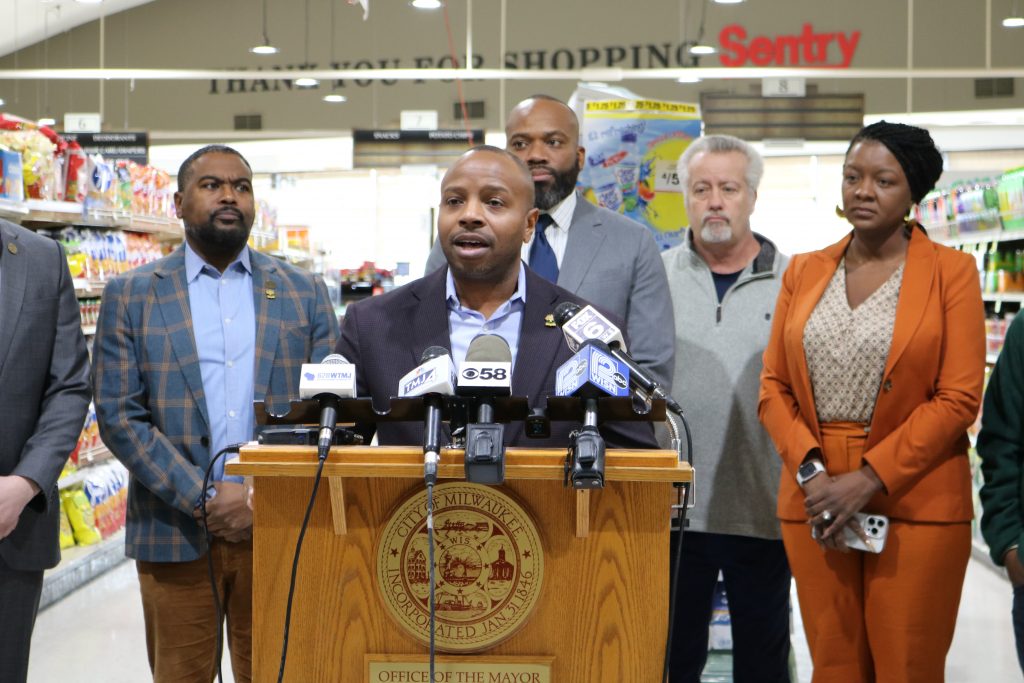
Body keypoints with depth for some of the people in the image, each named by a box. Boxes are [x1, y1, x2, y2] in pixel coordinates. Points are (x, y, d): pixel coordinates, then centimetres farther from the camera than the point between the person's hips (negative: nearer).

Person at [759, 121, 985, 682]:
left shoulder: (951, 271, 0)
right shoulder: (804, 272, 10)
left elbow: (959, 398, -7)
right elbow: (773, 386, 8)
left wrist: (869, 479, -14)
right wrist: (809, 471, -9)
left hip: (914, 504, -3)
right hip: (813, 500, 3)